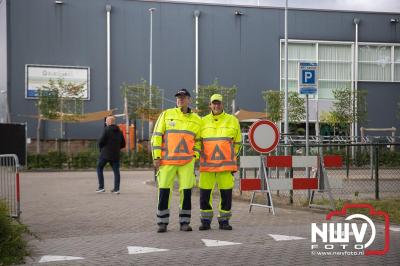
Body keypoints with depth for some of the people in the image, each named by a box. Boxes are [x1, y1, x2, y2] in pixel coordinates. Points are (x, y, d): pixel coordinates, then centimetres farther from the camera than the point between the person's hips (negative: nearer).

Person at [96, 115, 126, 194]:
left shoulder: (106, 130, -9)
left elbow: (101, 141, -13)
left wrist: (101, 148, 6)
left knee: (99, 168, 9)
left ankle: (101, 187, 4)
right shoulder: (119, 131, 10)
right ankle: (116, 189, 3)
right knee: (116, 171, 6)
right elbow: (123, 144, 13)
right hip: (115, 155, 5)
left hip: (105, 154, -5)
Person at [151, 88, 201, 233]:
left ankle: (184, 222, 11)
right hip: (167, 161, -1)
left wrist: (195, 156, 3)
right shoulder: (166, 114, 5)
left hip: (187, 162, 1)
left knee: (186, 191, 1)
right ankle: (162, 223, 9)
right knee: (164, 191, -1)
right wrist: (156, 156, -3)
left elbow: (198, 140, 18)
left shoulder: (196, 120, 11)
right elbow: (157, 136, 3)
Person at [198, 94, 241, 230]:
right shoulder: (203, 122, 7)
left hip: (226, 164, 0)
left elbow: (237, 142, 14)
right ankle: (206, 221, 13)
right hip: (207, 164, 1)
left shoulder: (233, 121, 6)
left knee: (226, 193, 1)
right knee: (205, 193, 1)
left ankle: (224, 221, 13)